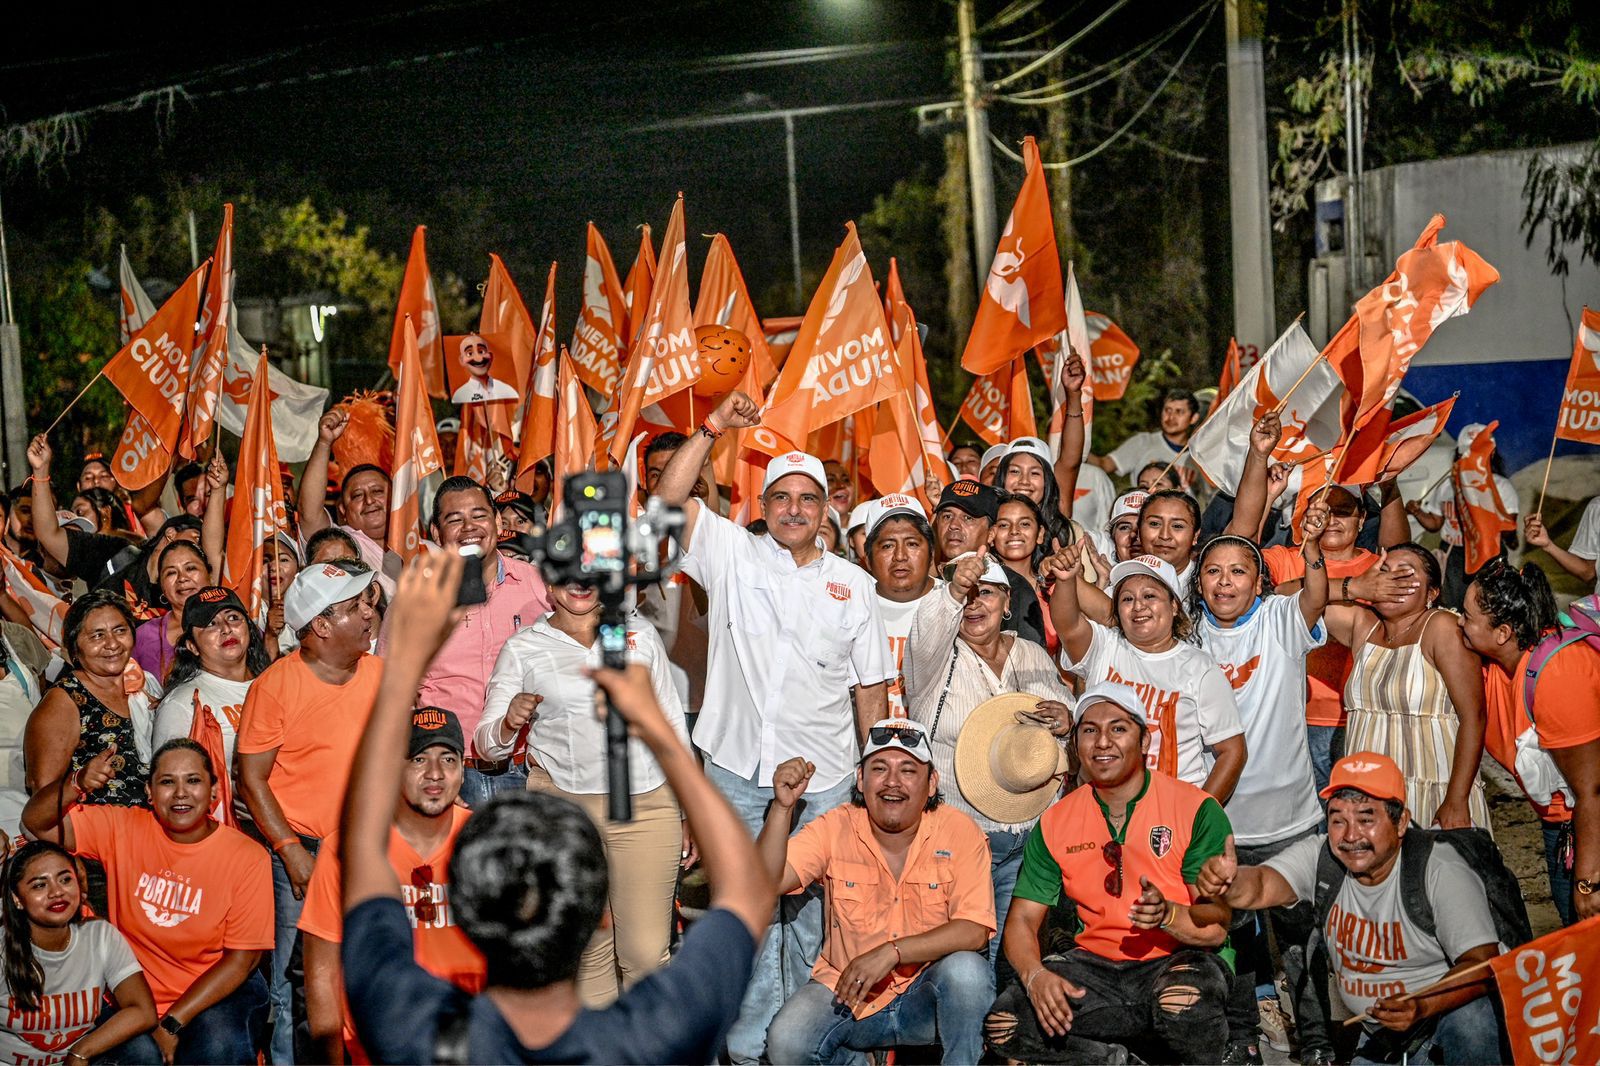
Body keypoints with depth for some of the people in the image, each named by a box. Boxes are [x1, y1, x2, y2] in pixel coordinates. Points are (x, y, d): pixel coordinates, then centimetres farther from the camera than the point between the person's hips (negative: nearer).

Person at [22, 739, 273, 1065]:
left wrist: (173, 1023, -15)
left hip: (217, 992, -2)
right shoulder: (123, 828, -2)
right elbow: (36, 824, -5)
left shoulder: (247, 857, -11)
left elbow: (241, 958, -9)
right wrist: (77, 784, -25)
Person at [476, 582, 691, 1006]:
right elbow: (487, 744, 4)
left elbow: (672, 722, 15)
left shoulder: (640, 633, 10)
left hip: (648, 808, 1)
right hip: (563, 808, -1)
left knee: (648, 949, -1)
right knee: (586, 947, 5)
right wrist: (509, 723, -19)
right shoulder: (523, 648, 6)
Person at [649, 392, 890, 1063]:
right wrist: (711, 430, -17)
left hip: (824, 780, 1)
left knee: (815, 915, 8)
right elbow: (668, 500, -9)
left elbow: (871, 685, 10)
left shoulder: (852, 585, 8)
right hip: (737, 773, -1)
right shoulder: (731, 555, 4)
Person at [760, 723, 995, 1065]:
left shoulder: (959, 832, -9)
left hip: (928, 997, -2)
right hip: (845, 989, 2)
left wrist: (891, 952, -28)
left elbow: (975, 930, -18)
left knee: (966, 969, -33)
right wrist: (783, 806, -28)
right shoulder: (835, 828, -4)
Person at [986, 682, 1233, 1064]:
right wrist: (1036, 976, -19)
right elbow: (1021, 921, 3)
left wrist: (1169, 914, -33)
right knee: (1002, 1024, -21)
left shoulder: (1196, 810, -7)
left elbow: (1216, 928, -10)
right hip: (1096, 964, 4)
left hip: (1179, 960, -3)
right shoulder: (1055, 823, 5)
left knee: (1184, 1003, -39)